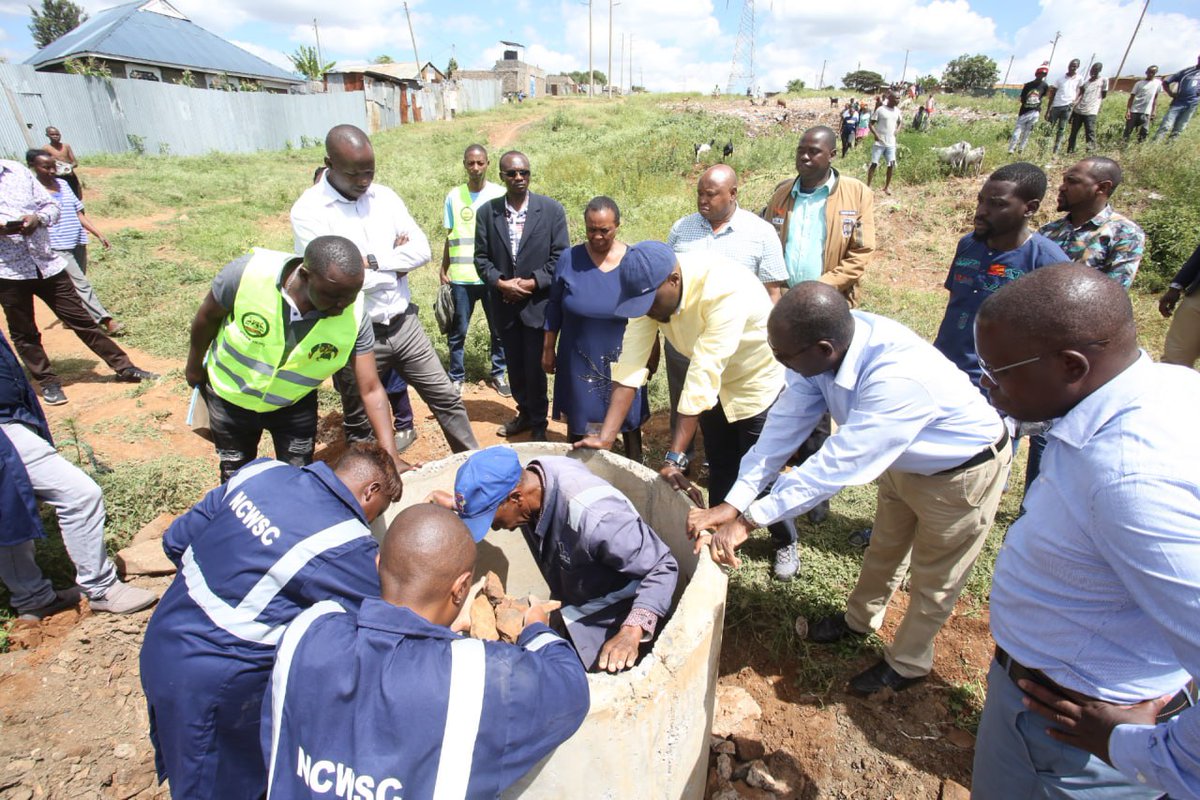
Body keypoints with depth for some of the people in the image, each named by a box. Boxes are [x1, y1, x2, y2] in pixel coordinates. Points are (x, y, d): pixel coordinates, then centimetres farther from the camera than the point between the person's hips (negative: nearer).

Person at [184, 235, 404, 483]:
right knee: (236, 478, 21)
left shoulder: (355, 315, -30)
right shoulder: (247, 273, -32)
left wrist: (392, 458, -35)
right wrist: (194, 366, 6)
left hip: (294, 406, 0)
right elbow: (208, 316, -11)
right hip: (231, 397, 1)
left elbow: (371, 390, -27)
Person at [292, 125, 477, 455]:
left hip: (404, 324, 4)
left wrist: (373, 261, -16)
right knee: (361, 427, 14)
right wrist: (396, 262, -10)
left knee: (446, 398, 12)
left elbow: (421, 250, -4)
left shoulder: (384, 196, 3)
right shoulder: (308, 210, -12)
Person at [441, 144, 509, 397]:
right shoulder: (453, 196, 4)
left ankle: (497, 374, 23)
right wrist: (444, 271, 4)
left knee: (499, 330, 7)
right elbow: (450, 237, 9)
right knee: (457, 331, 6)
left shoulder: (500, 194, 0)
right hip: (461, 277, 1)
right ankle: (456, 378, 19)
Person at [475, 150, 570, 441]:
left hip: (538, 302, -3)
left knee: (534, 366, 2)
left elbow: (560, 256, -5)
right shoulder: (487, 211, 2)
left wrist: (533, 282, -14)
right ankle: (524, 413, 34)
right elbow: (481, 256, 4)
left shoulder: (551, 209, -5)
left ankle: (538, 423, 21)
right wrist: (500, 283, -12)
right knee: (514, 365, 14)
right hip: (504, 304, 3)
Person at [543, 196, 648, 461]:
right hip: (578, 360, 0)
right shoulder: (569, 259, -7)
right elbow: (554, 306, 2)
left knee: (629, 420, 14)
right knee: (577, 422, 15)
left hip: (622, 361, 0)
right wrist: (548, 349, 4)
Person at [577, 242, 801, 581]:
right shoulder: (650, 288, -21)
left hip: (758, 382, -5)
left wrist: (674, 458, -41)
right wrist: (605, 437, -29)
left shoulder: (725, 291, -38)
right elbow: (630, 364, -24)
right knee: (720, 470, 13)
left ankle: (785, 543, 32)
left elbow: (702, 378, -42)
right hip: (715, 386, 5)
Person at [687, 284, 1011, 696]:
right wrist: (731, 504, -25)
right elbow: (786, 423, -22)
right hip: (903, 459, 6)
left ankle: (907, 663, 39)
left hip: (962, 472, -6)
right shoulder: (827, 342, -24)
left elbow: (837, 465, -41)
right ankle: (860, 619, 50)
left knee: (933, 577, 15)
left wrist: (748, 520, -35)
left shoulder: (900, 378, -44)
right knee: (885, 547, 26)